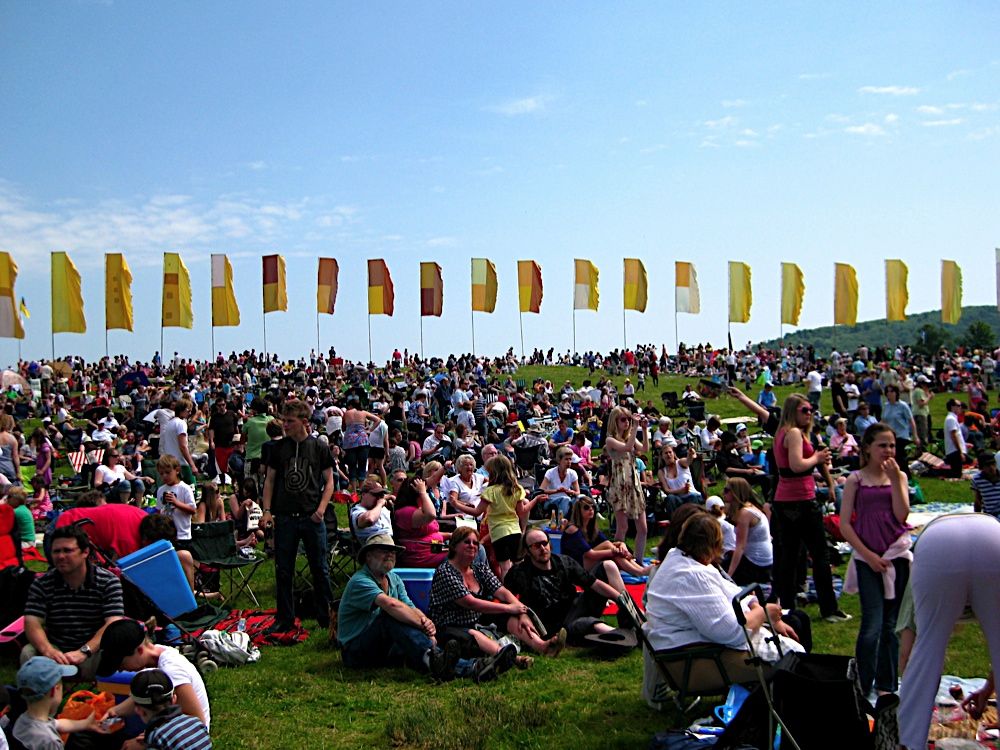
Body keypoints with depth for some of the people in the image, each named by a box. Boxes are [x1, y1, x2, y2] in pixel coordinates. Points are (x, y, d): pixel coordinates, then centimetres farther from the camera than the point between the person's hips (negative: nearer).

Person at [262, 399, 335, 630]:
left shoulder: (319, 448, 0)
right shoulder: (279, 448, 6)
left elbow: (329, 481, 2)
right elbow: (270, 480, 10)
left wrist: (321, 509, -11)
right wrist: (267, 510, -1)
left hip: (312, 517, -2)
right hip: (284, 517, 2)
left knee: (320, 568, 6)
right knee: (283, 570, 8)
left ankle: (326, 616, 19)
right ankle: (285, 618, 20)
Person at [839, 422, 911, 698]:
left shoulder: (899, 476, 8)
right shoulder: (856, 479, 1)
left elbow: (901, 515, -7)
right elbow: (844, 524, -3)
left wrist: (895, 478, -12)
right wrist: (868, 555, -9)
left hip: (897, 554, 3)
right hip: (867, 557, -3)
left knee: (890, 624, 8)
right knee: (872, 624, -11)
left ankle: (886, 684, 19)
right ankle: (861, 684, -2)